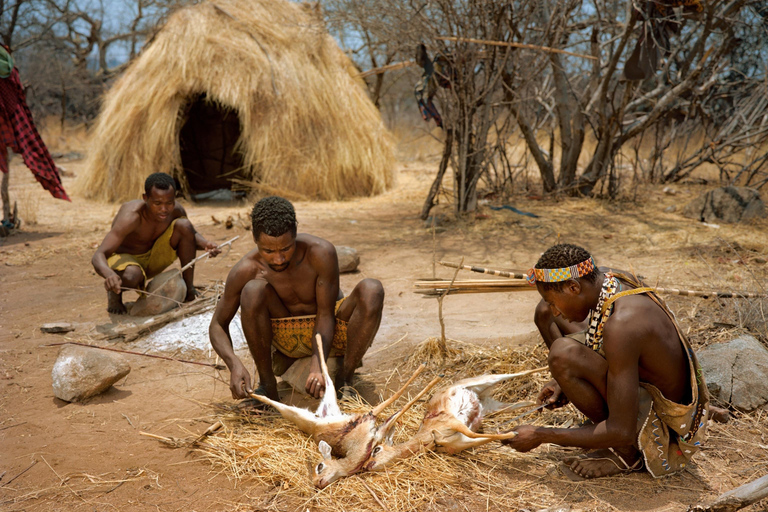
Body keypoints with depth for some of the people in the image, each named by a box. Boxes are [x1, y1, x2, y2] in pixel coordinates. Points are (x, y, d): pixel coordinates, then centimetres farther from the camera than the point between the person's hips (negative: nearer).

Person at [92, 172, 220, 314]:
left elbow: (191, 235, 3)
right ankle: (115, 293, -2)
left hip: (153, 259, 5)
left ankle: (189, 288, -6)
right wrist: (110, 274, -61)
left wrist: (204, 244, -23)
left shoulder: (176, 210, -17)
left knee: (184, 225, -19)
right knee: (131, 276, -42)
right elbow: (98, 256, -36)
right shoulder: (131, 216, -32)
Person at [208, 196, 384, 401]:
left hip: (331, 332, 0)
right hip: (288, 337, 0)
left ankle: (344, 378, -15)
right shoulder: (246, 270, -21)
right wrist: (234, 364, -31)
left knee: (371, 290, -31)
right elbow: (218, 325, -10)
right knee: (252, 291, -30)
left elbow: (326, 315, -22)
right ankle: (267, 383, -13)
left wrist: (317, 365, -38)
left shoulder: (321, 252, -26)